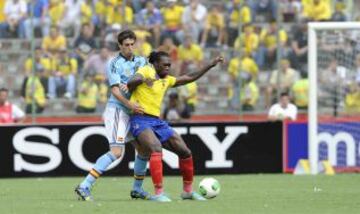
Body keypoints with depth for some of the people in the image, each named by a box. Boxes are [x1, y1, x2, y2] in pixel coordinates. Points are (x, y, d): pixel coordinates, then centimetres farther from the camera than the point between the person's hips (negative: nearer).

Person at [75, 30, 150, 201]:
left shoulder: (140, 61, 13)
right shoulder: (114, 63, -8)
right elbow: (115, 91, -16)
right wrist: (130, 105, -30)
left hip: (132, 112, 8)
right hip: (117, 110, -8)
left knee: (143, 149, 12)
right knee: (116, 152, -19)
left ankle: (137, 189, 28)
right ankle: (84, 186, -21)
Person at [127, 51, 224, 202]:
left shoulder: (166, 80, 18)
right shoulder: (146, 71, -3)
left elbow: (189, 78, 25)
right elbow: (130, 85, -18)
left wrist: (211, 65, 24)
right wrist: (143, 79, -39)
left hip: (157, 121, 8)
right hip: (141, 120, -8)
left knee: (185, 152, 5)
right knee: (156, 149, -32)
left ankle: (188, 190, 22)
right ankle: (158, 193, -33)